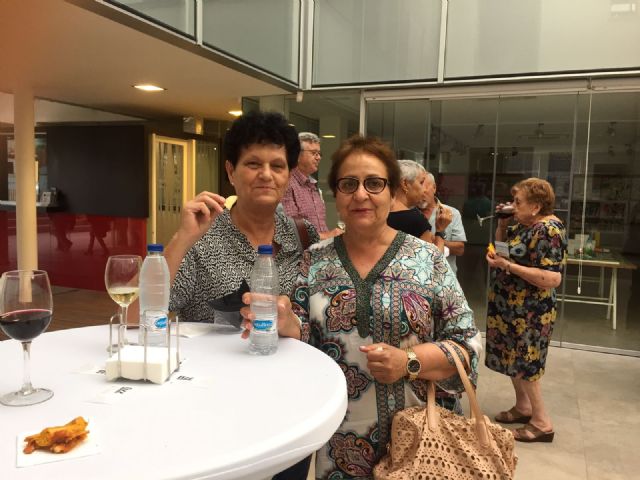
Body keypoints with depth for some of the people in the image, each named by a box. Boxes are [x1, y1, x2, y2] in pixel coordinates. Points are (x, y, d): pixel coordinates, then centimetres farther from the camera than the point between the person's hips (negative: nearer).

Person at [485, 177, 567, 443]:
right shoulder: (525, 224, 5)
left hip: (530, 312, -9)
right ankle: (522, 406, 35)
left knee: (524, 363, 1)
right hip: (511, 307, 9)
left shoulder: (547, 230, -22)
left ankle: (542, 423, 15)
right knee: (512, 358, 18)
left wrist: (508, 266, -29)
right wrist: (502, 223, 1)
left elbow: (552, 279, -28)